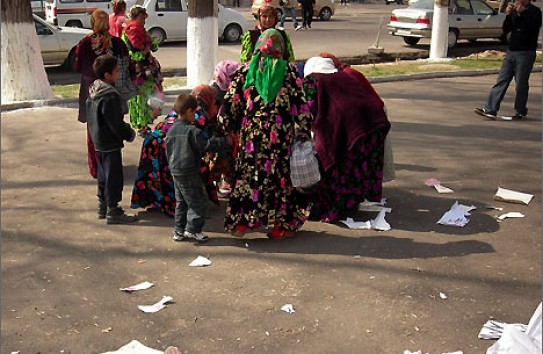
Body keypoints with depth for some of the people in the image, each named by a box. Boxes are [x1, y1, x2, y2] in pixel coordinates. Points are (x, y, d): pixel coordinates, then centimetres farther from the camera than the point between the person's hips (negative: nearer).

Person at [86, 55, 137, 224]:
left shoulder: (93, 90, 6)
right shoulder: (110, 96, -24)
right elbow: (116, 123, -23)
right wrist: (129, 134, -7)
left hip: (98, 140, 10)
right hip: (110, 143, -10)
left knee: (103, 174, 20)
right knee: (114, 176, -1)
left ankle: (103, 206, 30)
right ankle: (112, 211, 5)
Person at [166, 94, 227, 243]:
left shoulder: (171, 130, 6)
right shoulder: (192, 131, -18)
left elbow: (168, 151, 14)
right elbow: (207, 145, -20)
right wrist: (224, 141, -10)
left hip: (175, 172, 8)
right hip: (189, 173, -8)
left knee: (181, 202, 17)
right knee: (197, 201, 4)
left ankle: (179, 231, 22)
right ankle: (192, 229, 5)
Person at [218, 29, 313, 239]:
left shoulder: (246, 71, 3)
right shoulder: (288, 72, 0)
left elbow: (231, 102, 5)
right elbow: (300, 105, -1)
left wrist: (226, 126, 17)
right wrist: (303, 131, 7)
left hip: (251, 134, 1)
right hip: (281, 135, -1)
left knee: (248, 174, 9)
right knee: (280, 174, 7)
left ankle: (241, 222, 12)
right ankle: (279, 226, 13)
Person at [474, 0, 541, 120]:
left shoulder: (535, 11, -2)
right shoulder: (515, 11, 14)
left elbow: (531, 27, -19)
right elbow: (506, 30, 11)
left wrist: (522, 12, -18)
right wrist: (508, 15, -4)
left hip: (525, 53, -6)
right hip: (511, 52, 6)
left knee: (521, 84, -2)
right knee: (501, 81, -1)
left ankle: (520, 112, 12)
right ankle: (490, 110, -5)